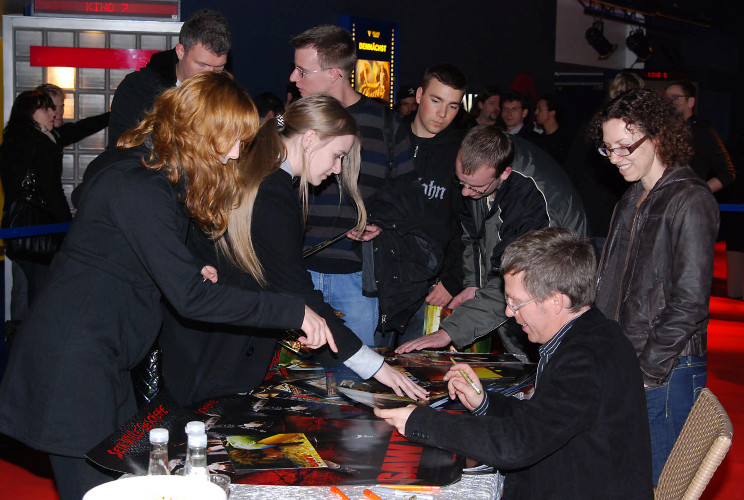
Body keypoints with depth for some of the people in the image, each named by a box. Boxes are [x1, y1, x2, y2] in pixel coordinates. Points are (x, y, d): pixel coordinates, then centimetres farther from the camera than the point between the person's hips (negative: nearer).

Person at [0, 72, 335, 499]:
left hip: (105, 359, 10)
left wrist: (192, 268, 3)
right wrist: (293, 312, -21)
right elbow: (191, 297, -26)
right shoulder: (137, 187, -22)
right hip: (73, 363, -10)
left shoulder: (153, 174, 9)